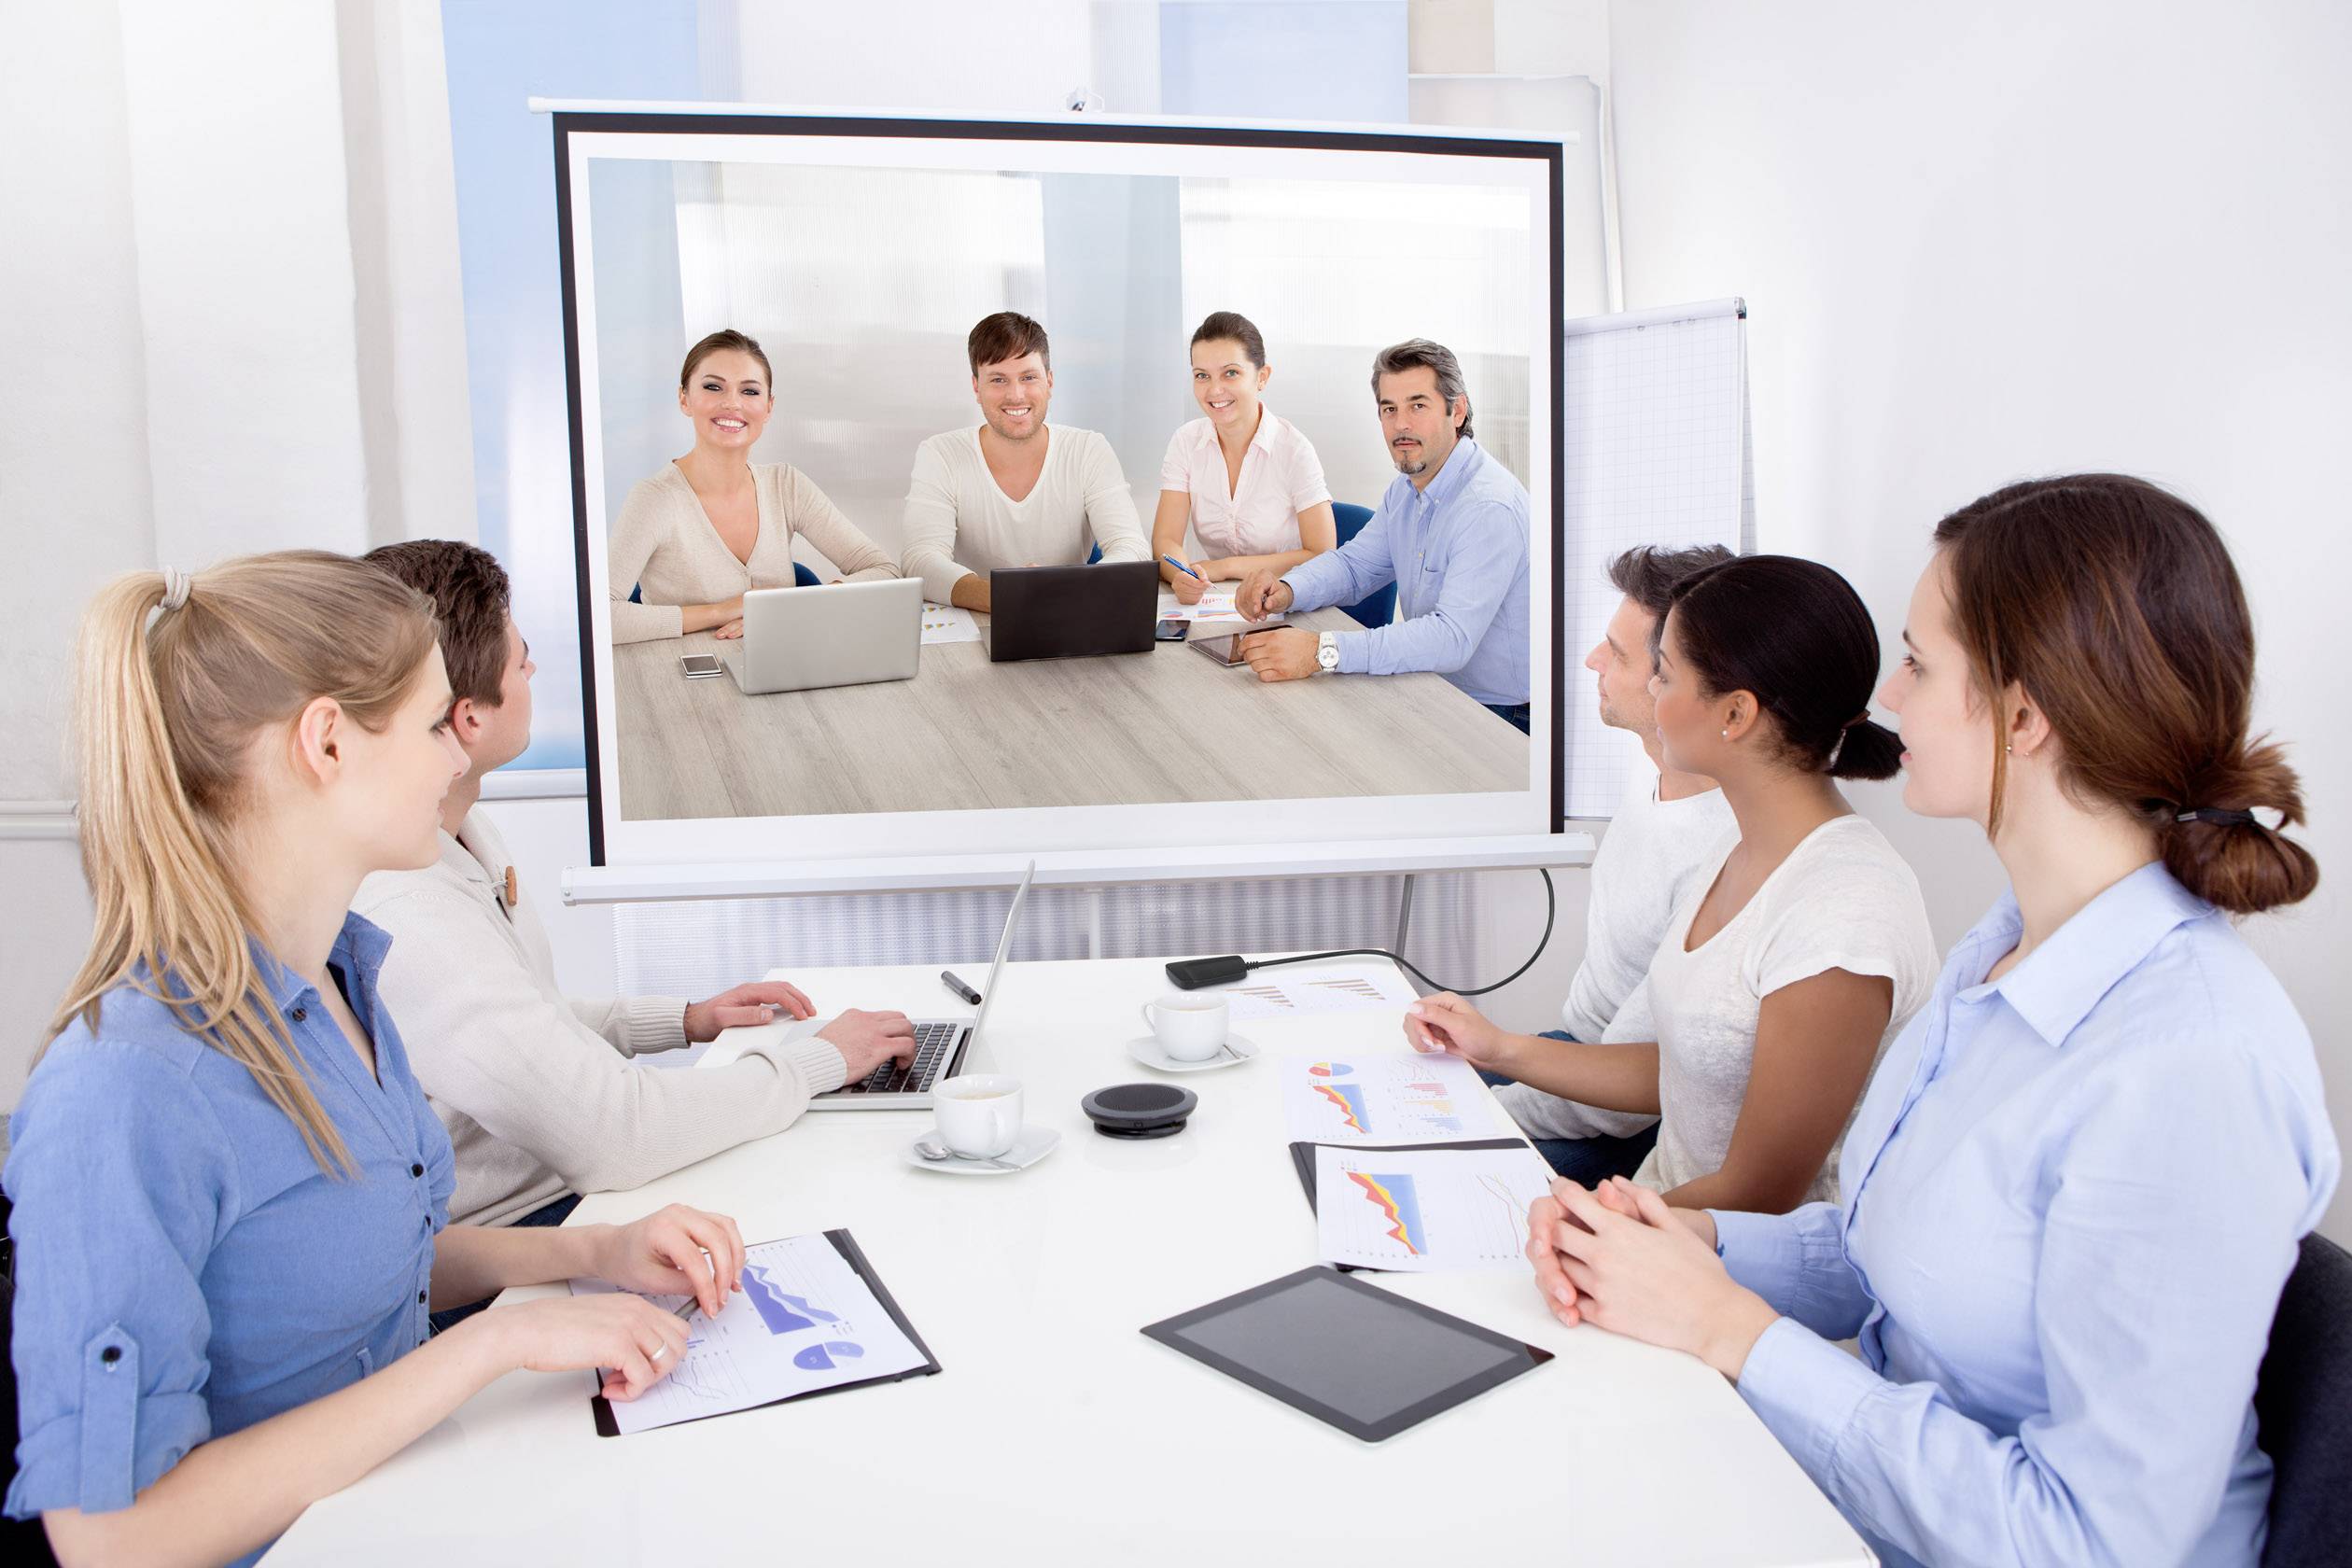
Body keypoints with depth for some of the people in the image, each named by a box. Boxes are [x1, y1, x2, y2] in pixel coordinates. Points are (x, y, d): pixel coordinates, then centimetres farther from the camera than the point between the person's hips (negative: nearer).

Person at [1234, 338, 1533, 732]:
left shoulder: (1490, 509, -25)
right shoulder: (1407, 489, 8)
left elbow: (1452, 637, -34)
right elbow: (1354, 564, 14)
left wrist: (1323, 651, -41)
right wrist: (1286, 590, -9)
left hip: (1503, 715, -8)